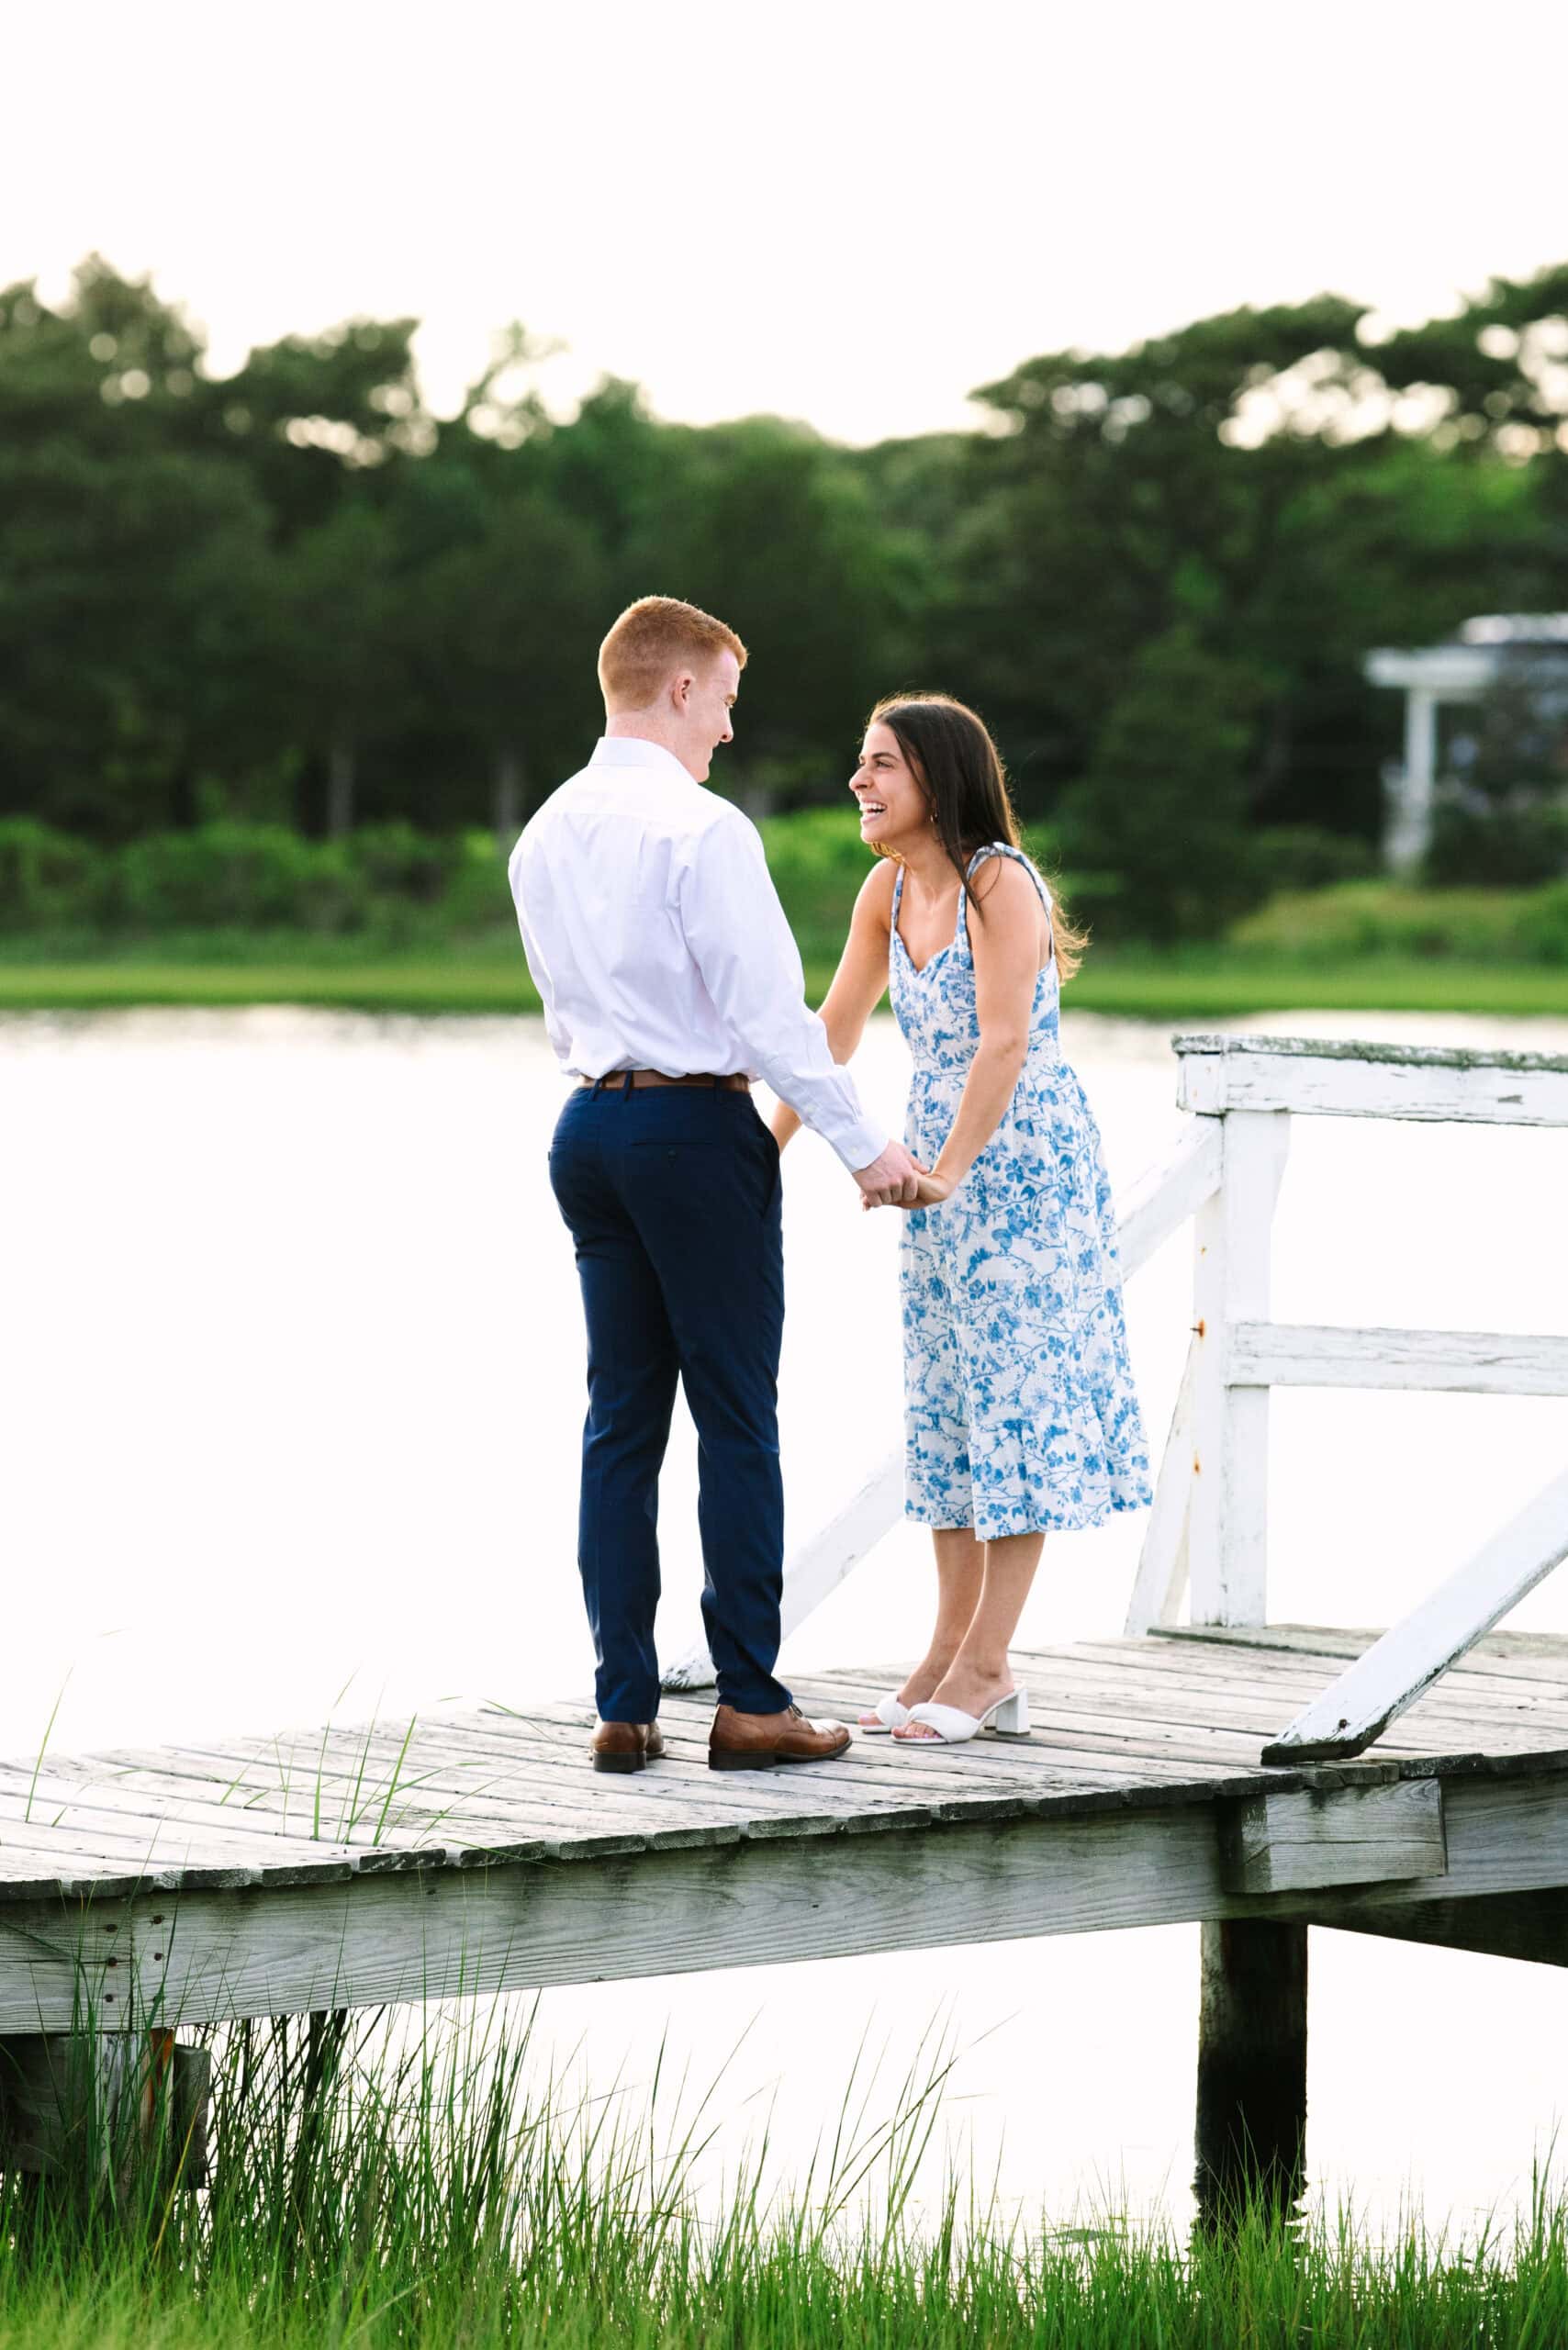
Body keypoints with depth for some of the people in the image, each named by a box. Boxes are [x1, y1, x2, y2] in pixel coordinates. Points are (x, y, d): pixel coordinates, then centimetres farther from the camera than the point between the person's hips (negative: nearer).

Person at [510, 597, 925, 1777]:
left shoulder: (545, 837, 11)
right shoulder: (703, 829, -12)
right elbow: (769, 1006, -14)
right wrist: (864, 1145, -8)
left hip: (591, 1121, 7)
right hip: (696, 1122, -7)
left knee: (621, 1417, 8)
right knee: (736, 1416, -1)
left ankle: (624, 1706, 7)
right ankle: (751, 1702, 0)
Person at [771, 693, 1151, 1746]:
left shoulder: (1000, 883, -17)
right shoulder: (890, 890, 6)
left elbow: (1005, 1041, -24)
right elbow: (836, 1029, 13)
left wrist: (948, 1173, -29)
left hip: (1026, 1161, -8)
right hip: (939, 1164, 8)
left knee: (1016, 1389, -5)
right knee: (943, 1397, 8)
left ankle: (983, 1666, -4)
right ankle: (955, 1654, 13)